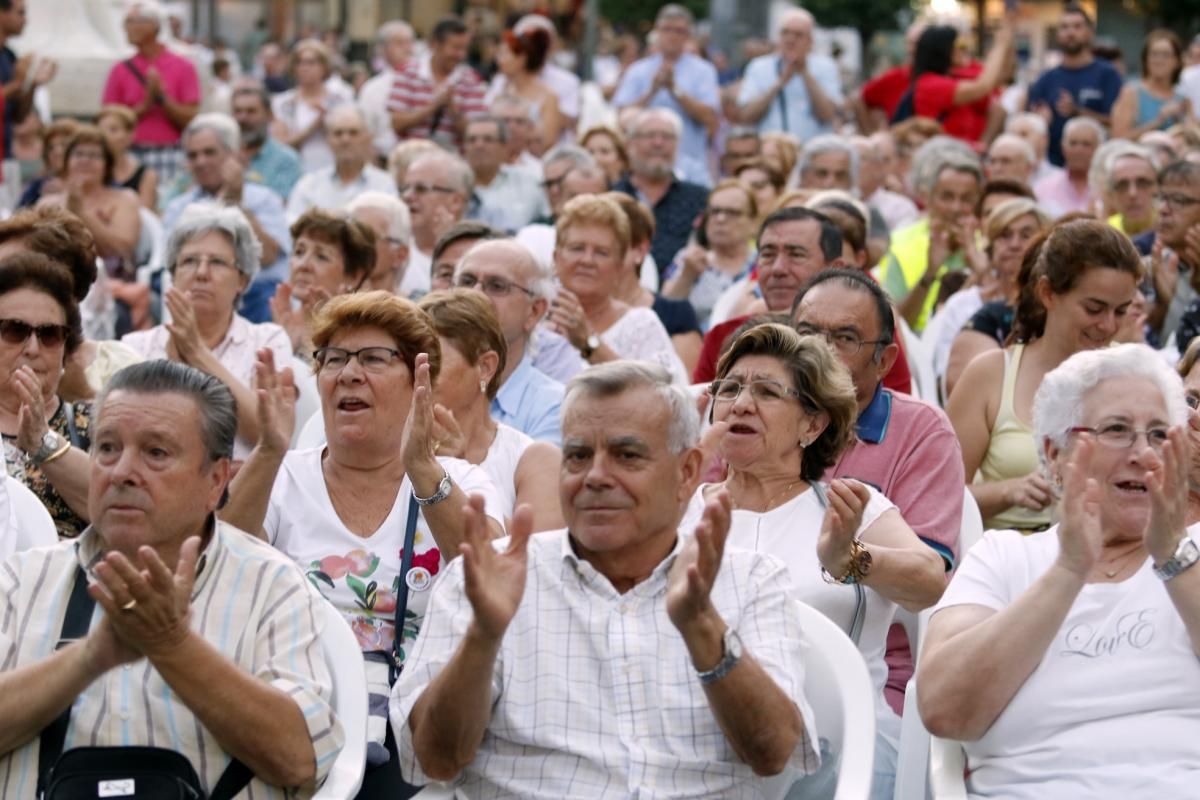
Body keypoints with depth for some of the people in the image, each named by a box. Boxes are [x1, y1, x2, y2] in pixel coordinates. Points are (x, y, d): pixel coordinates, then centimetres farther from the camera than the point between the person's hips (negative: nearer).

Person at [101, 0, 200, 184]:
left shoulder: (183, 67, 4)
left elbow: (190, 120, 0)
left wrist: (162, 97, -11)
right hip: (131, 157, 1)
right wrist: (144, 105, -7)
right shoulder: (120, 70, 9)